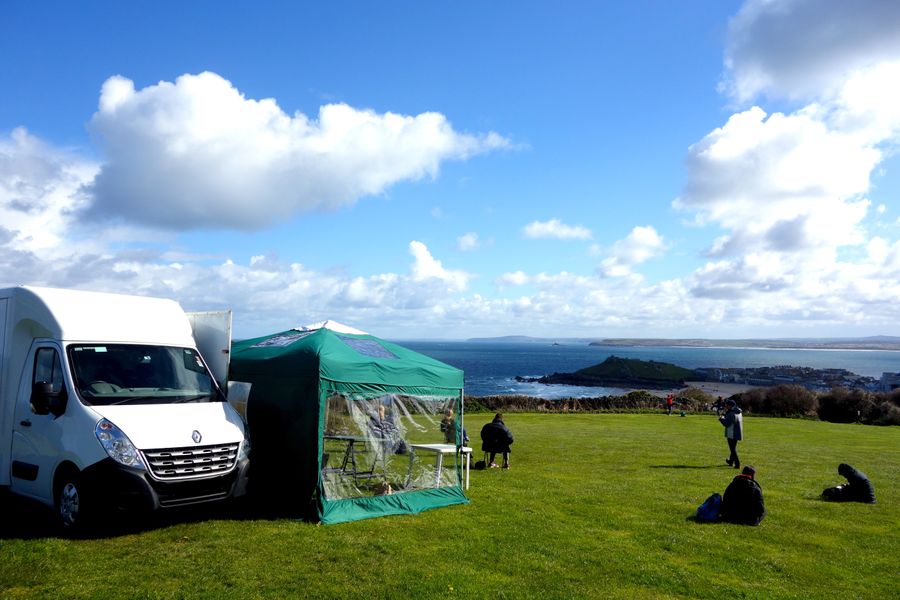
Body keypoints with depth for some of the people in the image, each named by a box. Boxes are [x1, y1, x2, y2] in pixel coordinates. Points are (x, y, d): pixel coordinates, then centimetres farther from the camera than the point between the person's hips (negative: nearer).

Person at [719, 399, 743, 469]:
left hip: (731, 435, -9)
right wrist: (726, 413, 9)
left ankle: (737, 464, -4)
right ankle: (731, 461, 39)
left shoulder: (731, 414, -22)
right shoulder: (739, 413, 9)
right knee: (733, 448, 23)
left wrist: (722, 419, -4)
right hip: (737, 434, 9)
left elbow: (727, 424, -22)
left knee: (733, 449, -3)